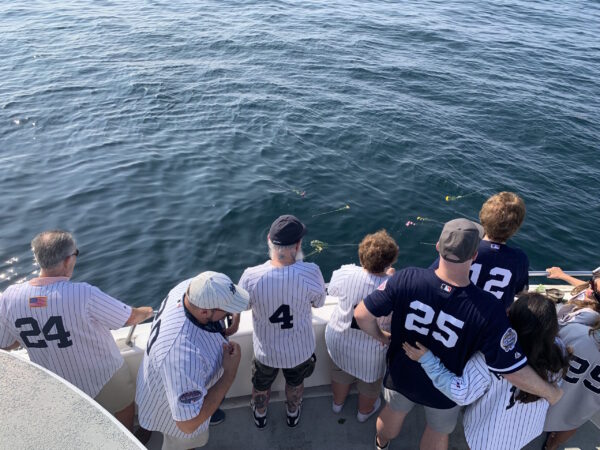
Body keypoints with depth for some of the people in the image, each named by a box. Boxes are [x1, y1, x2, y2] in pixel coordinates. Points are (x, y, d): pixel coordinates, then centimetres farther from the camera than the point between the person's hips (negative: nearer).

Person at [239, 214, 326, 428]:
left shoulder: (251, 277, -32)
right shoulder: (310, 273, -33)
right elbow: (319, 303, -11)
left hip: (266, 351, 0)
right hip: (300, 350, 0)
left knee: (261, 385, 34)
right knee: (295, 383, 34)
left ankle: (260, 416, 62)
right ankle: (293, 414, 62)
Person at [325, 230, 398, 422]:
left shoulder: (347, 273, -28)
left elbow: (332, 290, -4)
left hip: (339, 339, 2)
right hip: (371, 351, -2)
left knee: (342, 370, 32)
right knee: (370, 379, 30)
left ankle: (338, 403, 60)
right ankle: (365, 411, 58)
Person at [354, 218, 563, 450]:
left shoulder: (406, 279, -33)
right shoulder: (488, 310, -36)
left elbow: (362, 314, -25)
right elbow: (515, 372, -28)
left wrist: (380, 336, -3)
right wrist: (550, 392, -8)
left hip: (400, 377, 2)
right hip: (444, 392, -1)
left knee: (392, 418, 35)